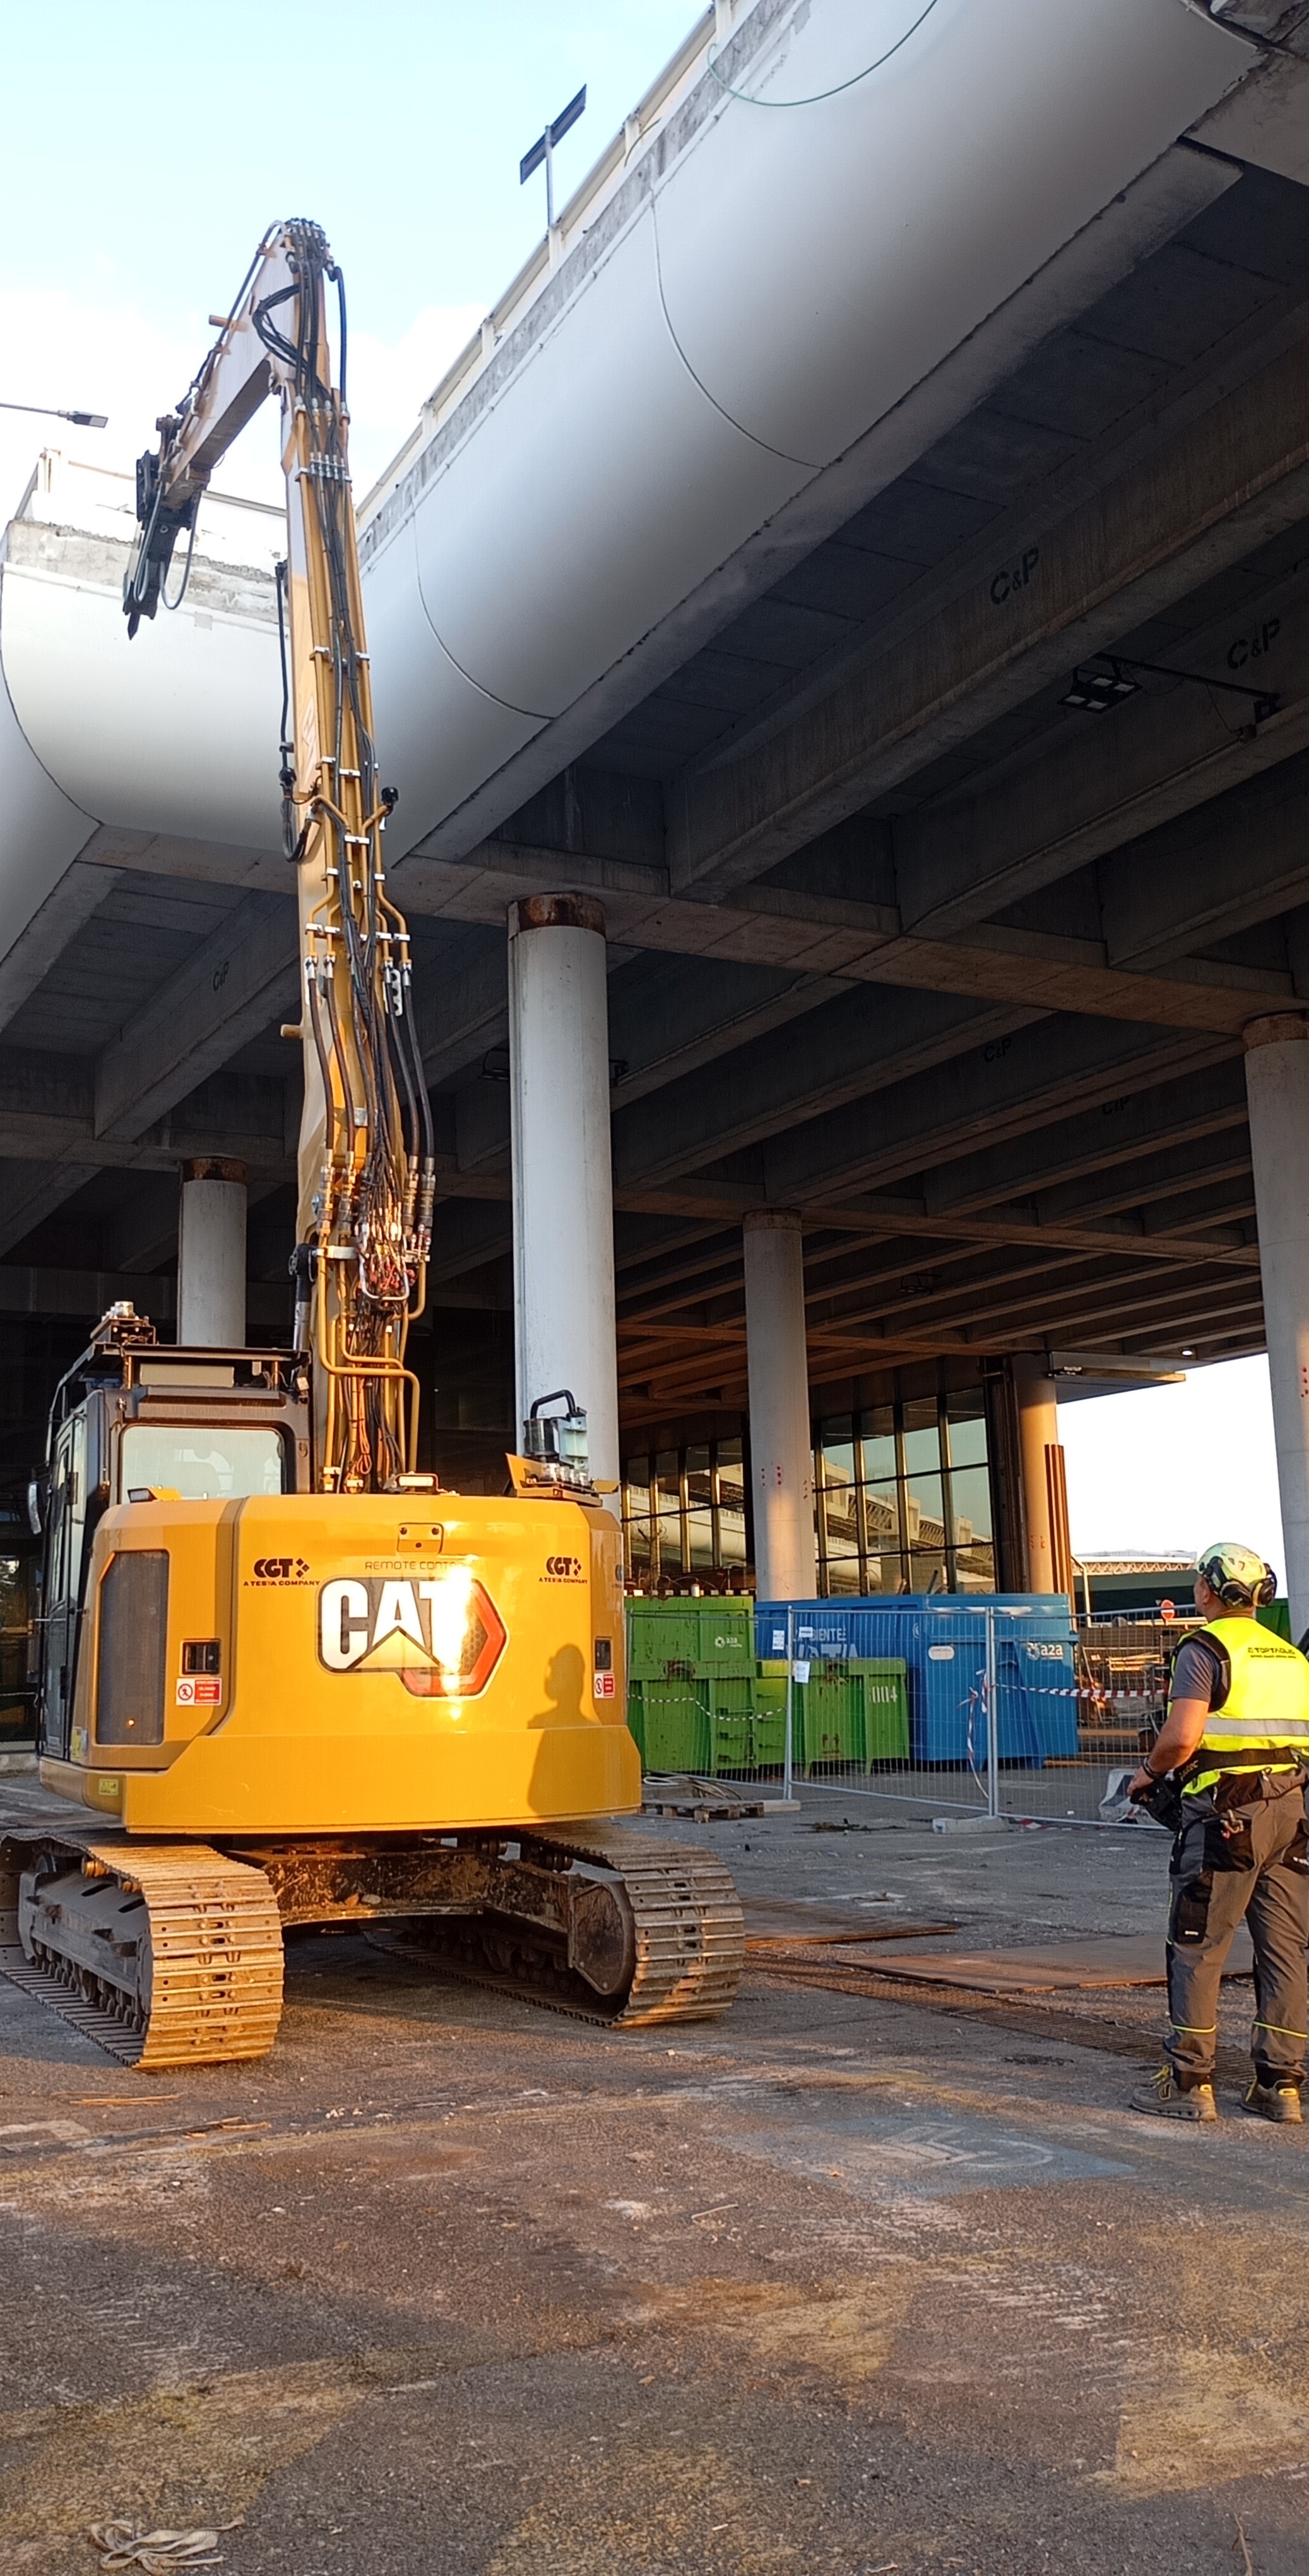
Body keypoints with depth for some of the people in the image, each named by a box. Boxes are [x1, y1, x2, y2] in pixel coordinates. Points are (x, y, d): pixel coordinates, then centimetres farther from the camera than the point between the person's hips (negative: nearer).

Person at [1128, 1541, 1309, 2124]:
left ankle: (1189, 2083, 4)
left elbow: (1182, 1737, -17)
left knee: (1196, 1948, 1)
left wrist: (1149, 1772, 0)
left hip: (1226, 1813, -7)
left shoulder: (1206, 1649, -7)